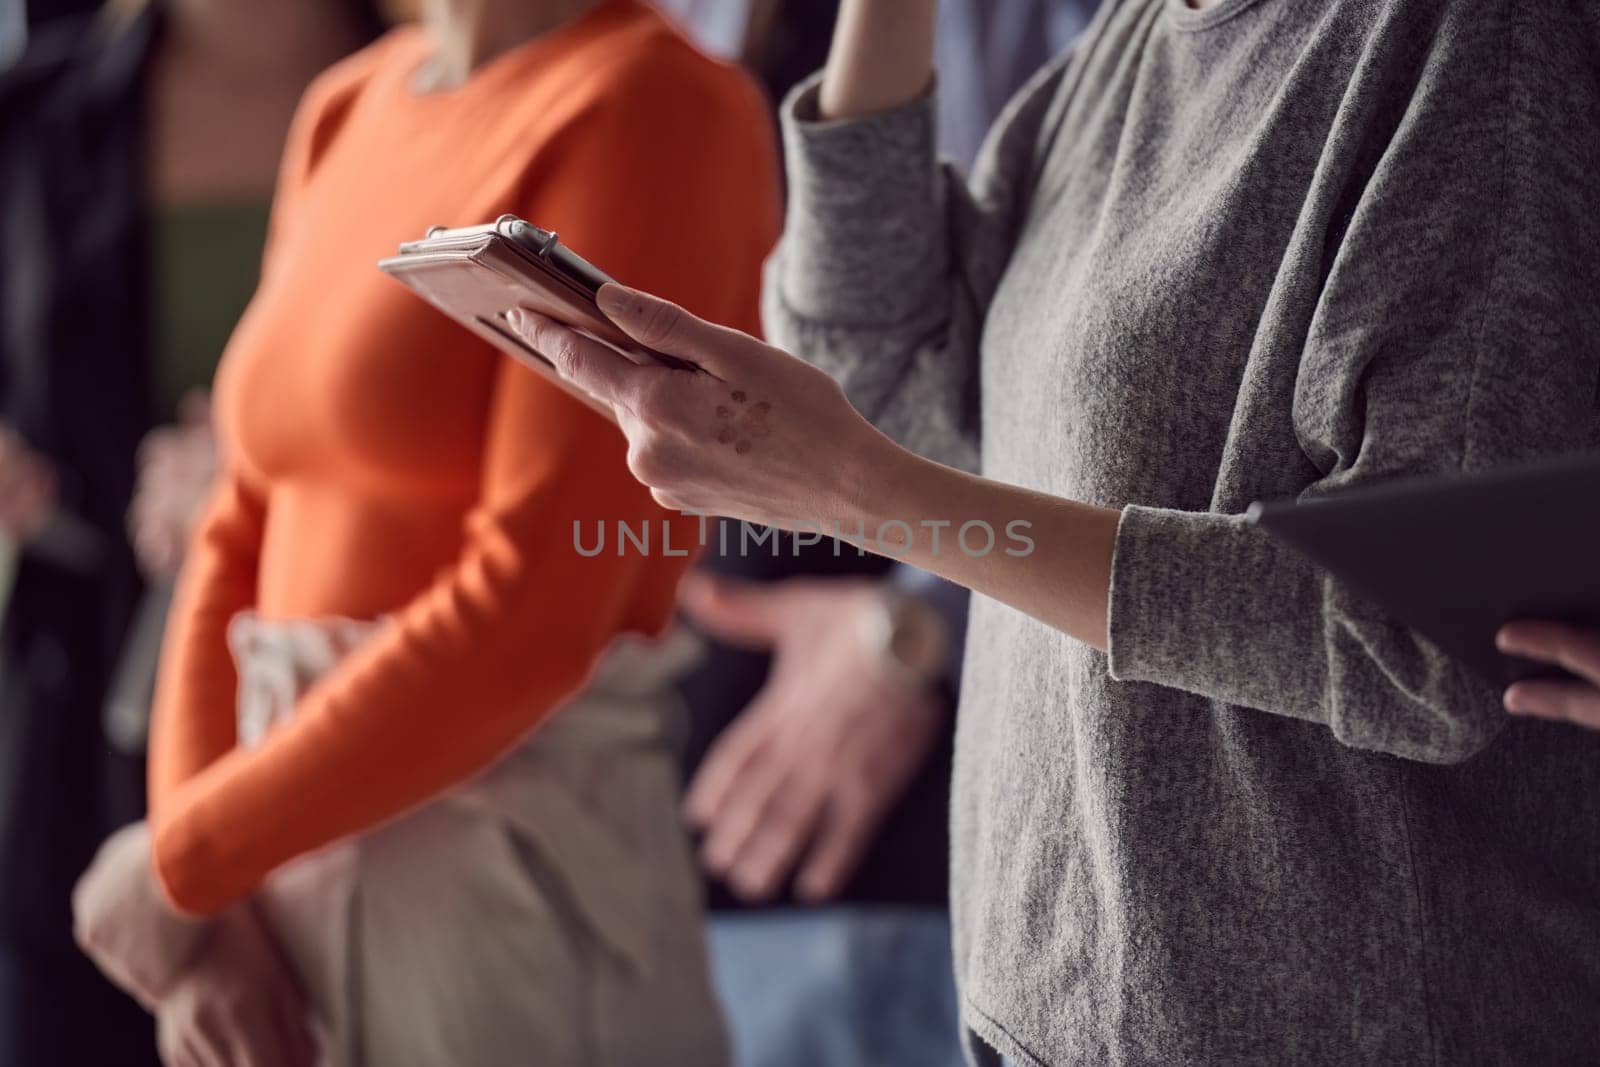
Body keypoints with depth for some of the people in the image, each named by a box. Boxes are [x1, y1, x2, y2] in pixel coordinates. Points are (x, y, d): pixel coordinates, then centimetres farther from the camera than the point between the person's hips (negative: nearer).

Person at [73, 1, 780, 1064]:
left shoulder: (655, 102, -10)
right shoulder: (352, 110, 12)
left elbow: (531, 610, -18)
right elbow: (248, 543, 13)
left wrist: (181, 857, -9)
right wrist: (198, 915, 0)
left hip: (528, 893, -7)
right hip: (303, 889, 7)